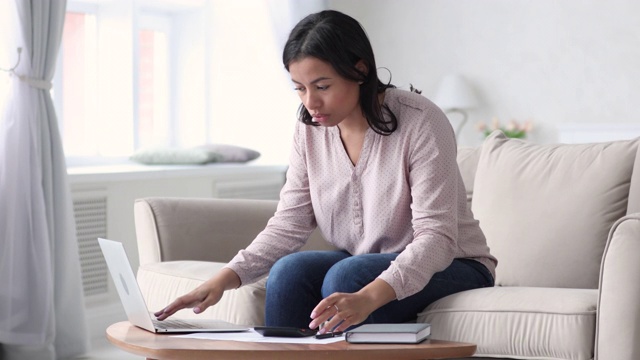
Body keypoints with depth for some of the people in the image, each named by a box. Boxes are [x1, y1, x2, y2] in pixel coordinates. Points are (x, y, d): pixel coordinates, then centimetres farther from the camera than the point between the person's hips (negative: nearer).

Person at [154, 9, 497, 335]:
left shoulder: (421, 123, -20)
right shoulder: (309, 129, -3)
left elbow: (435, 237, -27)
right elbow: (288, 225, -5)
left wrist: (367, 297, -43)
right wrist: (225, 278, -22)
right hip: (360, 267, 5)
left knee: (346, 275, -31)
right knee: (289, 271, -23)